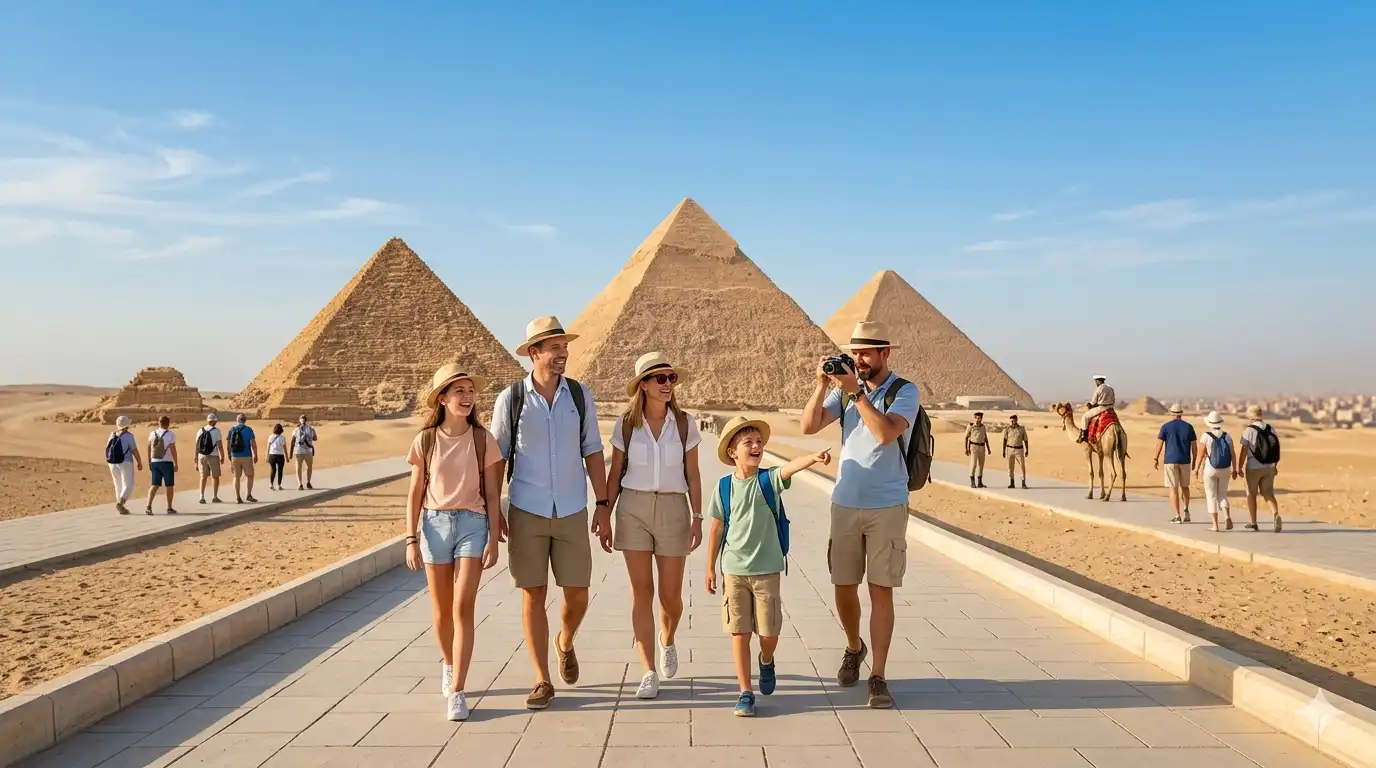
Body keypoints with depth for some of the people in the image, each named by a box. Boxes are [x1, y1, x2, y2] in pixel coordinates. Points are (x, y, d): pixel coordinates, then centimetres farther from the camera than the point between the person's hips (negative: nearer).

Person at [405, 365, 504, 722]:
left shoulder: (482, 439, -2)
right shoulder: (426, 440, 0)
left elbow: (492, 494, 1)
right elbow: (415, 494, 4)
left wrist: (493, 540, -3)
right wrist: (411, 540, -1)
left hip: (472, 524, -1)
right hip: (435, 523, 2)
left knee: (463, 608, -9)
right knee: (441, 610, 13)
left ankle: (457, 691, -5)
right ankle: (450, 667, 39)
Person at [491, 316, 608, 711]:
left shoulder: (580, 396, 2)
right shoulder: (511, 399, -3)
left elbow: (593, 453, 6)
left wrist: (603, 507, 2)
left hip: (572, 513, 2)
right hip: (526, 514, -1)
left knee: (578, 594, 5)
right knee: (533, 596, 3)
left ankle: (565, 643, 39)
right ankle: (542, 681, 15)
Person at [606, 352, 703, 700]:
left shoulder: (684, 424, 1)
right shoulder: (625, 424, 0)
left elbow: (692, 475, 4)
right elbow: (615, 474, 5)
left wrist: (697, 518, 0)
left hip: (672, 509, 1)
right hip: (633, 508, 0)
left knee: (670, 595, 5)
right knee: (642, 591, -2)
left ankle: (666, 640, 39)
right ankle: (649, 672, 4)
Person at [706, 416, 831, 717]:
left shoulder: (769, 480, -6)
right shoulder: (724, 487, -2)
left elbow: (790, 466, -28)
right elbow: (717, 529, 6)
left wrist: (814, 457, -48)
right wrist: (711, 568, 10)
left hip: (767, 570, 0)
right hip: (734, 571, 1)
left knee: (769, 633, 6)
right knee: (739, 633, 2)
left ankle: (766, 661, 40)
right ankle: (745, 693, 12)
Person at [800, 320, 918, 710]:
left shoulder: (904, 391, -6)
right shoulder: (845, 389, 6)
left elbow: (885, 432, -23)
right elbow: (809, 426, -1)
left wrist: (856, 393, -22)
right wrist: (822, 385, -11)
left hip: (887, 507, -4)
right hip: (845, 503, 4)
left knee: (881, 590, -1)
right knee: (844, 588, 11)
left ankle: (878, 677, 6)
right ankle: (854, 647, 38)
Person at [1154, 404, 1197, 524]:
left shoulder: (1166, 426, -3)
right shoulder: (1189, 427, 2)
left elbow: (1159, 444, -4)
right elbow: (1194, 446, 1)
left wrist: (1156, 459, 6)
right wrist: (1194, 461, 11)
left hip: (1170, 460, -2)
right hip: (1185, 461, 2)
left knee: (1173, 488, 0)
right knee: (1184, 486, 20)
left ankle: (1177, 516, -4)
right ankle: (1186, 511, 9)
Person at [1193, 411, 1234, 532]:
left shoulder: (1206, 437, -13)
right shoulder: (1227, 436, -2)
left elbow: (1200, 455, -12)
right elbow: (1232, 454, -1)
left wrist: (1196, 469, 1)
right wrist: (1234, 469, 9)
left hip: (1209, 470, -3)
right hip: (1224, 470, 3)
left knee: (1211, 497, 5)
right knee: (1222, 496, 16)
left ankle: (1215, 525, 1)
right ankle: (1227, 517, -11)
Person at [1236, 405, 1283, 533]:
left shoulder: (1249, 430, -12)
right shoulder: (1271, 429, 3)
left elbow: (1244, 451, -14)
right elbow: (1277, 449, 8)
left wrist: (1239, 468, -7)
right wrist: (1275, 465, 18)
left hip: (1253, 467, -4)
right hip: (1269, 467, 4)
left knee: (1251, 494, 11)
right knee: (1268, 494, 10)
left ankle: (1253, 523, 17)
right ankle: (1276, 515, -17)